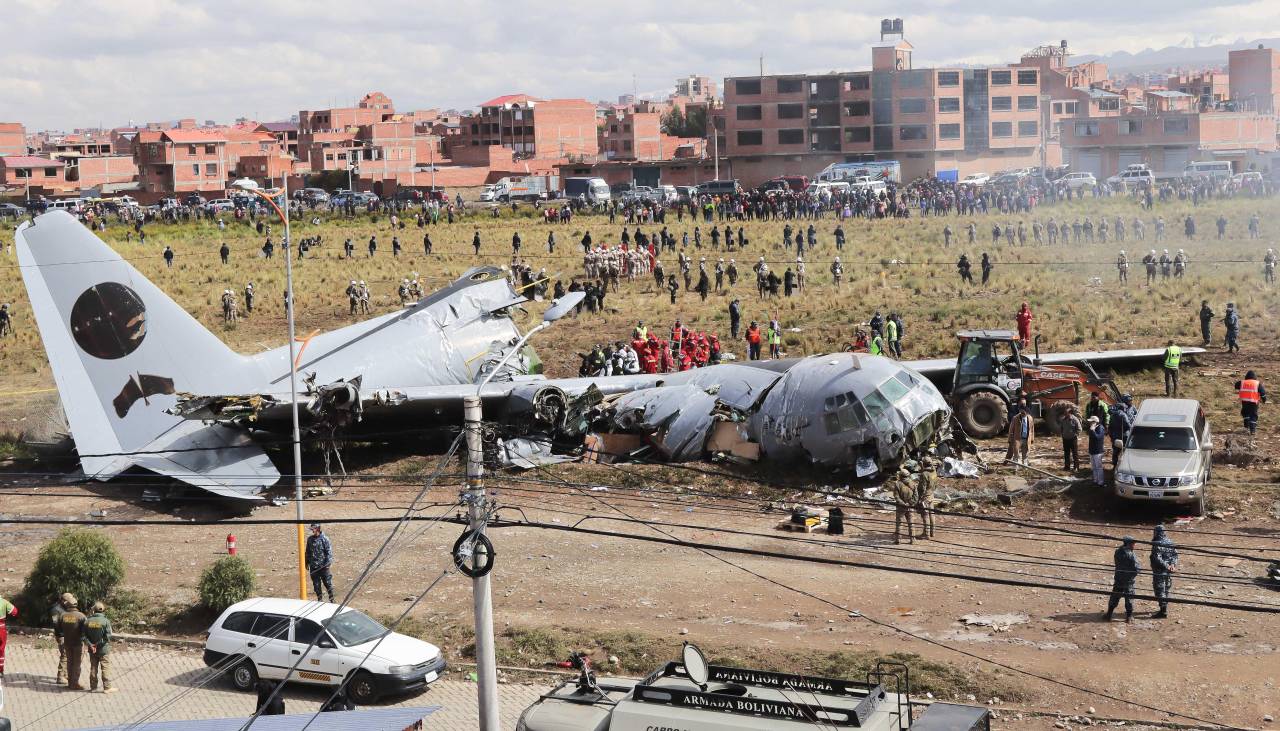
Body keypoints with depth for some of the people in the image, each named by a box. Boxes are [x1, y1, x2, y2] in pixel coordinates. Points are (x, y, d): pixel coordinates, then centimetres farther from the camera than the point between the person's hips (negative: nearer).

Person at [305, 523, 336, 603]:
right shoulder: (310, 539, 9)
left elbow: (329, 551, -8)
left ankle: (332, 599, 13)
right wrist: (307, 563, 17)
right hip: (313, 566, 5)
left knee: (328, 583, 1)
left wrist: (329, 562, -16)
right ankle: (320, 600, 19)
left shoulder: (324, 539, -7)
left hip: (323, 566, -5)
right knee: (316, 584, 9)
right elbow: (308, 552, 18)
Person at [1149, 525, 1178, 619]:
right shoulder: (1170, 542, 8)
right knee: (1166, 589, 19)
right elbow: (1175, 554, 10)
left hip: (1159, 571, -9)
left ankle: (1163, 611, -5)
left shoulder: (1157, 544, -18)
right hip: (1168, 572, 9)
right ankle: (1164, 609, 31)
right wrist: (1173, 564, -1)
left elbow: (1157, 558, -25)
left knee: (1160, 590, -4)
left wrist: (1166, 566, -20)